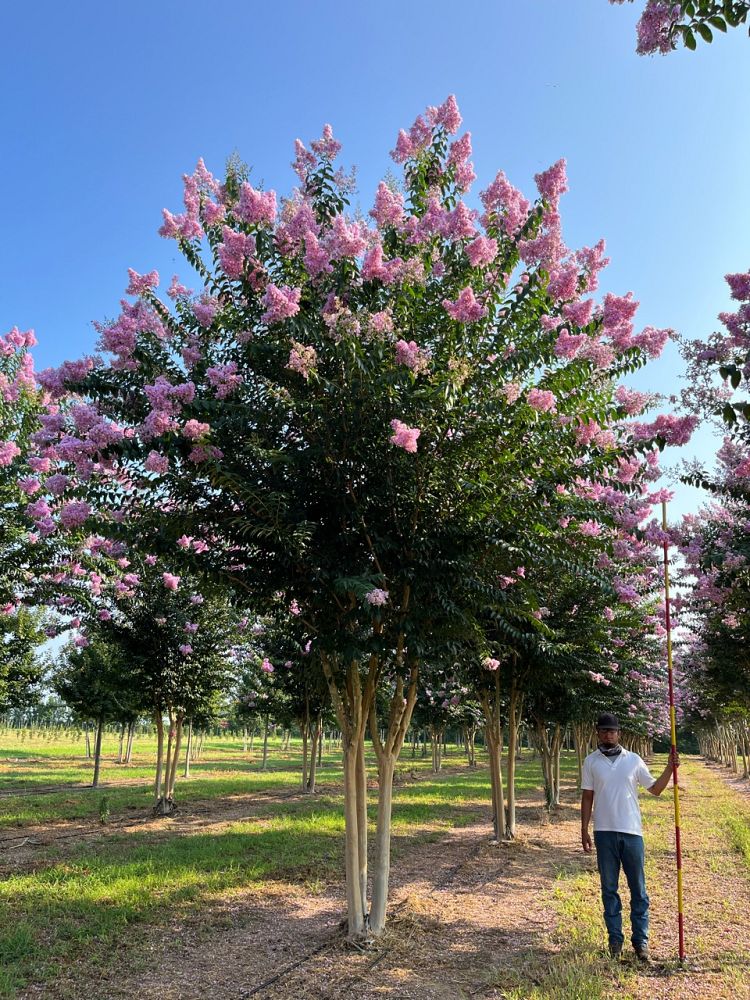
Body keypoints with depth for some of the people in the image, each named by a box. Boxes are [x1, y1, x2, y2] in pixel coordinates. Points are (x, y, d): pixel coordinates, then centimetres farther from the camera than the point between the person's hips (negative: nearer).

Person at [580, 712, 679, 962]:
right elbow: (587, 797, 3)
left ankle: (641, 940, 18)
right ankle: (615, 939, 19)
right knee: (609, 888, 8)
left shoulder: (634, 760, 2)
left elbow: (655, 788, 8)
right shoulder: (591, 762, 1)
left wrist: (670, 768, -6)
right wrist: (584, 830, 0)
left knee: (638, 888, 6)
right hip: (604, 832, 0)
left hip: (631, 831, 0)